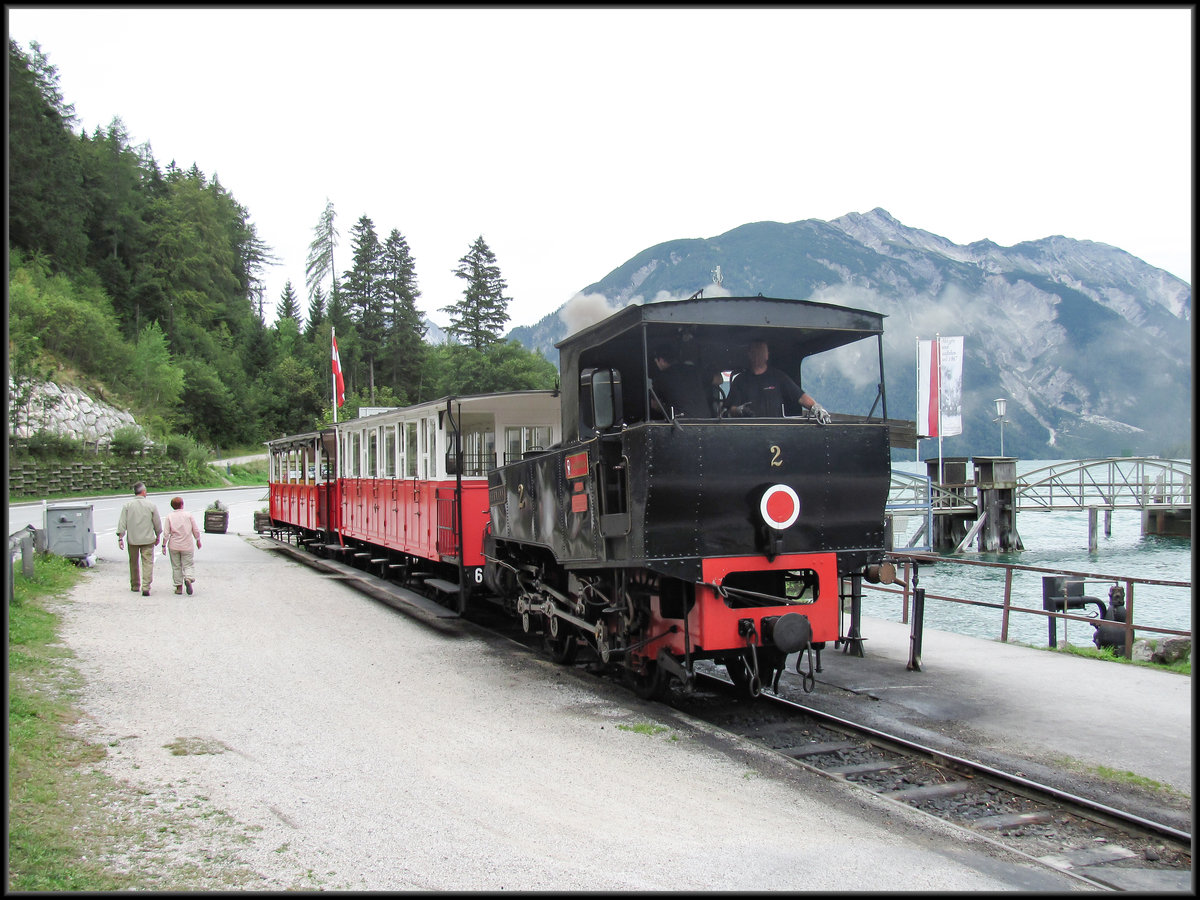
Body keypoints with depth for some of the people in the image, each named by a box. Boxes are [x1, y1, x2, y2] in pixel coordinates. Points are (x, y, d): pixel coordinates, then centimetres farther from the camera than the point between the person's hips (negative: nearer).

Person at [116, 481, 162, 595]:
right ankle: (146, 587, -13)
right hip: (148, 539, -2)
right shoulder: (151, 505, -4)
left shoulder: (127, 505, -1)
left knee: (133, 563, 16)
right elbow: (157, 523, 3)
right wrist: (157, 536, 16)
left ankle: (135, 585, 28)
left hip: (132, 539, 2)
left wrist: (120, 538, 0)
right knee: (148, 562, -2)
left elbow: (122, 523, -4)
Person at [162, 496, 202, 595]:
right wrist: (198, 540, 14)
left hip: (174, 546, 1)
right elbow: (196, 530, 0)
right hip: (187, 546, -1)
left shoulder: (169, 516, -3)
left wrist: (164, 545, 2)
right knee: (188, 565, 5)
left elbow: (166, 533, -4)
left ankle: (179, 587, 12)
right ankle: (188, 579, -22)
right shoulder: (189, 515, -4)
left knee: (176, 567, 10)